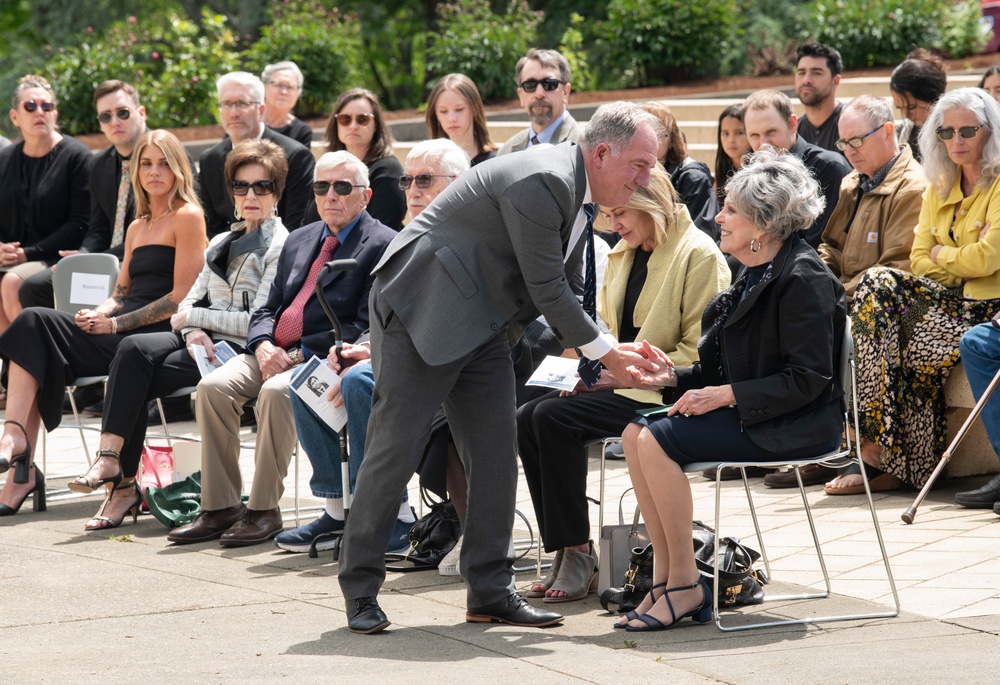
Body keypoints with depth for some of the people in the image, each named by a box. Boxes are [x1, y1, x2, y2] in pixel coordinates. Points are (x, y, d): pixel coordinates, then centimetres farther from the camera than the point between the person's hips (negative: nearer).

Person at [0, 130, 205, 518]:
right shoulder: (137, 228, 26)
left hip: (159, 336, -7)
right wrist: (98, 315, -2)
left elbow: (182, 297, -10)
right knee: (33, 323, -16)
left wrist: (115, 325, -14)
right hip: (123, 337, 7)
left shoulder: (187, 217, -1)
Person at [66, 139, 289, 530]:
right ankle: (111, 460, -30)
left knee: (135, 379, -22)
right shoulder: (223, 243, 22)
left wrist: (194, 317, -7)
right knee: (133, 349, -23)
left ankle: (123, 481, -17)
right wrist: (193, 332, -10)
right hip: (206, 343, 7)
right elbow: (192, 299, 14)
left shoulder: (281, 248, -4)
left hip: (242, 350, -7)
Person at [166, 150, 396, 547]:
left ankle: (264, 510, -25)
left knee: (276, 391, -35)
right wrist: (263, 348, -6)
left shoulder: (381, 245, -1)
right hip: (274, 353, 6)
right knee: (214, 387, -19)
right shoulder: (299, 240, 22)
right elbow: (266, 310, 19)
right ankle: (219, 508, -16)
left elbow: (365, 328, -11)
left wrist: (298, 355, -17)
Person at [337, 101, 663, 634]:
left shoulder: (577, 191, 8)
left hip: (481, 324, 10)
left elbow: (565, 289, 14)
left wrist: (610, 349, 3)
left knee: (494, 453, 3)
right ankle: (359, 589, 3)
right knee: (395, 449, -5)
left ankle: (491, 589, 8)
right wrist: (605, 352, -9)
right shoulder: (541, 182, -24)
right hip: (422, 311, -10)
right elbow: (547, 291, -20)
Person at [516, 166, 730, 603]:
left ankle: (579, 552, -18)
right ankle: (565, 550, -13)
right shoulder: (621, 256, 17)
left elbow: (699, 351, -14)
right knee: (527, 418, -15)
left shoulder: (699, 255, -9)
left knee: (554, 418, -26)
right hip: (622, 384, 9)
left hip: (663, 394, -9)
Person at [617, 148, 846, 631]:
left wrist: (725, 395, -20)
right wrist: (677, 377, 4)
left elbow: (807, 379, -20)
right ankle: (663, 578, -7)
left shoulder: (803, 278, -15)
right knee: (635, 434, -7)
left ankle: (685, 586, -14)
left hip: (793, 426, -10)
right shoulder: (757, 276, 15)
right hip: (744, 413, 10)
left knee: (658, 441, -23)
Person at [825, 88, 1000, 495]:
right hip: (949, 298, 6)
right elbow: (919, 259, 9)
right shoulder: (939, 188, 16)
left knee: (921, 350, -28)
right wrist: (961, 269, -8)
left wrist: (941, 254, 2)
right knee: (878, 284, -20)